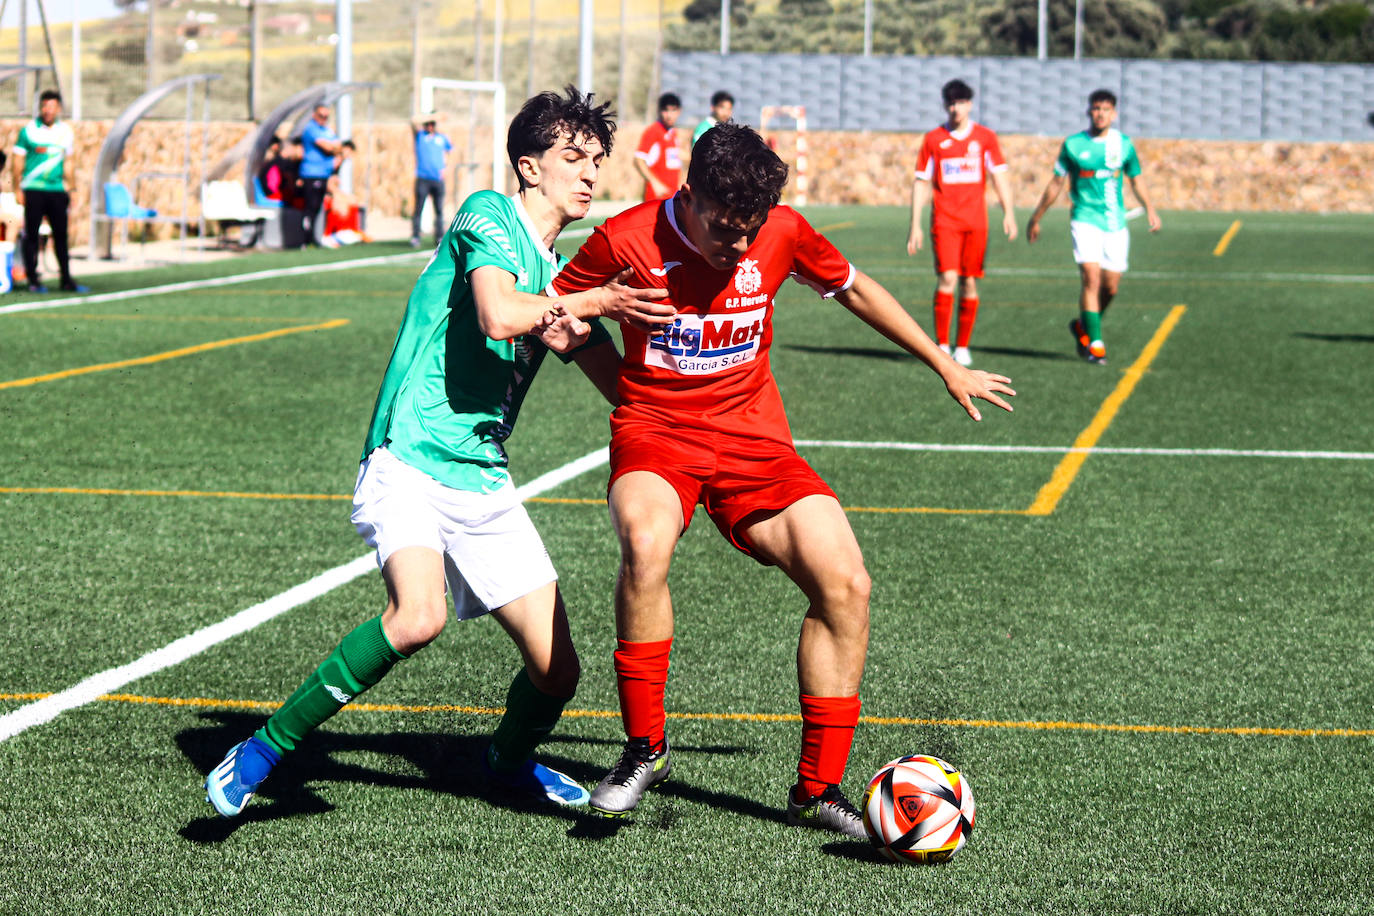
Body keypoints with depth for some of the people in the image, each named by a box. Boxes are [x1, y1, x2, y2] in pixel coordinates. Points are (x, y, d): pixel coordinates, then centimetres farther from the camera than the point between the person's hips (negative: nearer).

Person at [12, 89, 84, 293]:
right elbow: (18, 161, 1)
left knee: (61, 234, 4)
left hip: (57, 190, 3)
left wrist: (68, 189, 17)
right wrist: (18, 189, -4)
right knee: (31, 234, -1)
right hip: (33, 190, -3)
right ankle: (33, 279, 4)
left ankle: (66, 278, 9)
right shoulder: (29, 130, -2)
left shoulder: (66, 131, 9)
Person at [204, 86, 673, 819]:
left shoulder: (563, 278, 19)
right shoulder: (489, 216, -3)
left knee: (555, 670, 1)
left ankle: (509, 760, 35)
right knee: (417, 614, -33)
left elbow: (627, 387, 22)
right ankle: (265, 748, -18)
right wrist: (594, 303, -14)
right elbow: (496, 315, -21)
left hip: (485, 483, 7)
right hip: (409, 463, -7)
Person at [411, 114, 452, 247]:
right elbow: (413, 123, -9)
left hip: (438, 180, 3)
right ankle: (415, 237, -4)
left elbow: (449, 151, 26)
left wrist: (445, 167, 12)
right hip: (422, 179, -3)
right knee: (418, 209, -6)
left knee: (439, 210, 4)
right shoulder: (419, 135, 8)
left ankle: (439, 237, 10)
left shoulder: (442, 138, 16)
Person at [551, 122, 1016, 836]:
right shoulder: (627, 240, -12)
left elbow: (853, 289, 15)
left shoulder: (783, 234, -4)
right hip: (656, 432, -3)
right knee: (646, 541, -37)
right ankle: (644, 749, -19)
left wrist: (947, 367, 22)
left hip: (755, 437, 3)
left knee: (845, 583, -14)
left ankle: (817, 788, 1)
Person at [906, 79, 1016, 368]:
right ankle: (942, 345, -8)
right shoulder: (933, 139, 6)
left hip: (976, 222, 1)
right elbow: (921, 183, 7)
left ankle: (962, 347, 12)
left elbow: (999, 176, 7)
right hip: (944, 222, -1)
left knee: (970, 284, 2)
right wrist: (915, 225, 2)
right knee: (947, 279, -14)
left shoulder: (985, 138, 7)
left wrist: (1008, 213, -7)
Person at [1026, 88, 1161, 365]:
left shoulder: (1124, 144, 6)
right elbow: (1056, 184, 9)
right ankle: (1094, 342, -13)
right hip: (1085, 220, -3)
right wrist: (1035, 218, 13)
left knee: (1111, 286, 3)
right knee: (1091, 278, -17)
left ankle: (1084, 327, 29)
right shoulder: (1073, 145, 0)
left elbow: (1136, 180, 17)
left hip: (1115, 223, 3)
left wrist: (1150, 209, 3)